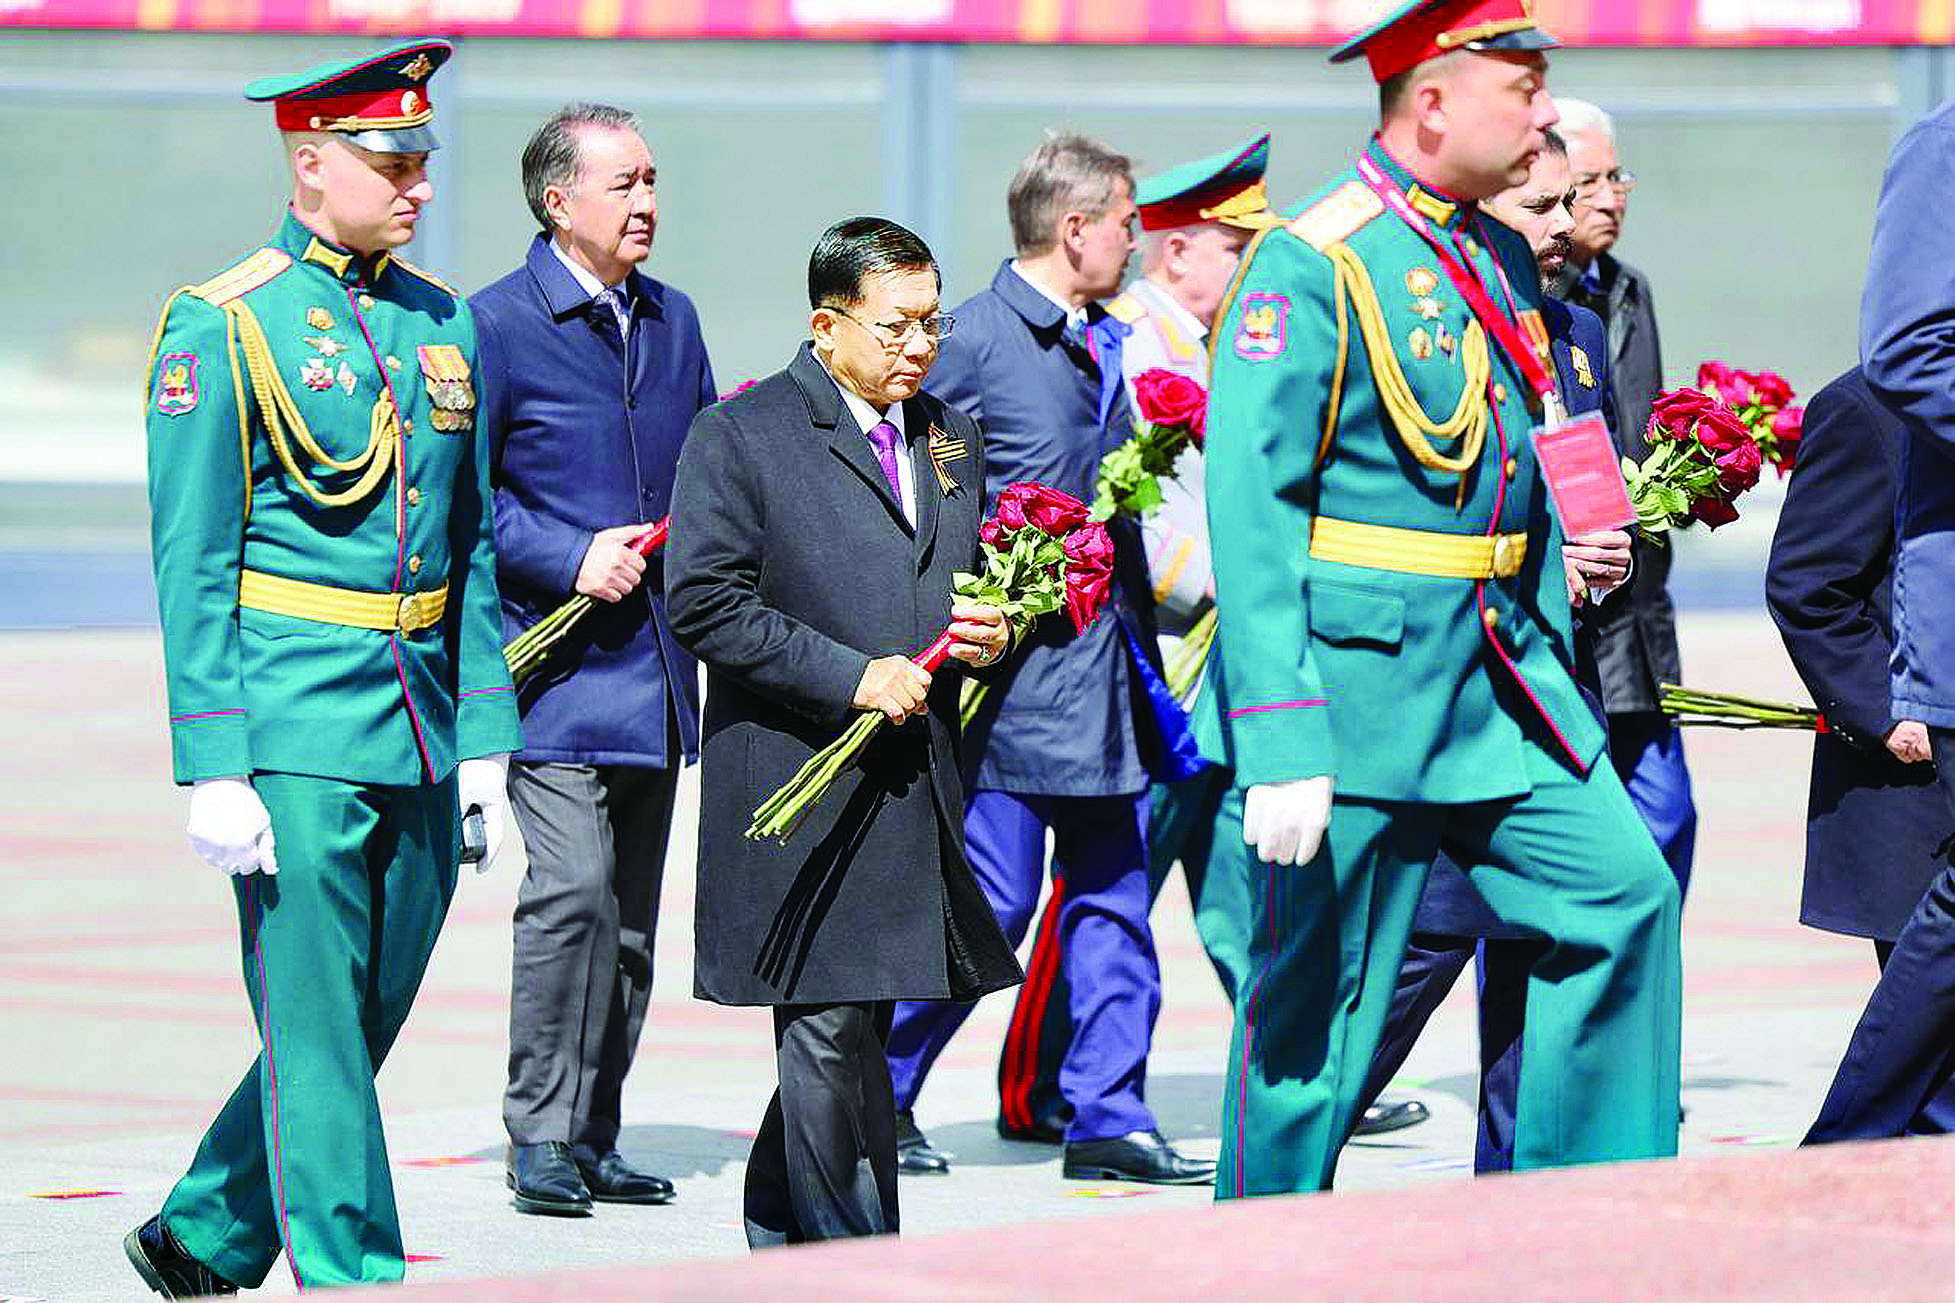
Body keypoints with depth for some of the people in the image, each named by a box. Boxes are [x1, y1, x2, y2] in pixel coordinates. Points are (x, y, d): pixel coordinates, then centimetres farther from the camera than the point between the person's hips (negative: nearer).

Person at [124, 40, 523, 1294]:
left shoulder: (444, 322, 12)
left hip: (420, 742, 7)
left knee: (359, 1027, 12)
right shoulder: (223, 325, -6)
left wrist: (486, 741, 10)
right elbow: (192, 565, -8)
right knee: (317, 1033, -5)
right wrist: (214, 768, -13)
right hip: (297, 732, -6)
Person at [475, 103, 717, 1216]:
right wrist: (569, 560, -18)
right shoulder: (497, 323, -7)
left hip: (654, 662, 7)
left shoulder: (673, 318, 14)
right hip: (555, 656, -7)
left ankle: (593, 1139, 17)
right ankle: (540, 1137, -8)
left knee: (632, 915, 9)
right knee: (573, 892, -17)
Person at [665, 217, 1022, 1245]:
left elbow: (977, 583, 30)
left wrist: (991, 635, 5)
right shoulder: (739, 435, -4)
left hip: (915, 799, 6)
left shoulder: (952, 440, 17)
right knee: (829, 1033, -8)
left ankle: (777, 1235, 24)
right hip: (801, 793, -6)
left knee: (848, 1032, 11)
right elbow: (703, 601, -12)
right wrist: (851, 677, -17)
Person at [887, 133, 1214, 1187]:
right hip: (1017, 670, -8)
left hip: (1107, 665, 8)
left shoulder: (1104, 344, 16)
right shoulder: (975, 338, -10)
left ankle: (1109, 1124, 11)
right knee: (990, 903, -6)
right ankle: (877, 1093, 10)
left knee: (1114, 901, 7)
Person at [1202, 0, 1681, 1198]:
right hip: (1358, 687, -8)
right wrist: (1280, 745, -24)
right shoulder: (1313, 264, -14)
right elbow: (1250, 506, -18)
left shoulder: (1503, 259, 11)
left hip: (1499, 679, 8)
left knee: (1623, 893, 2)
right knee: (1317, 995, 0)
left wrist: (1557, 672, 16)